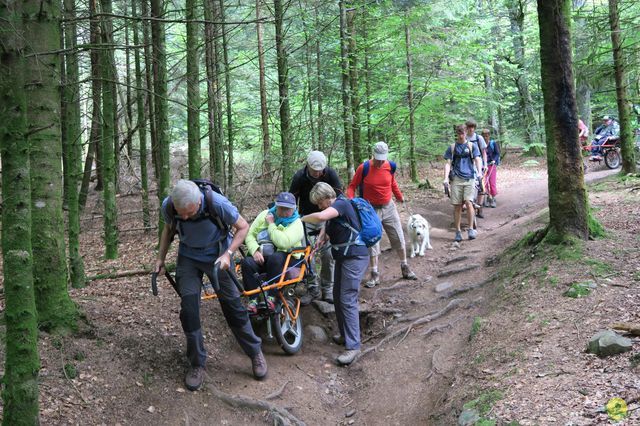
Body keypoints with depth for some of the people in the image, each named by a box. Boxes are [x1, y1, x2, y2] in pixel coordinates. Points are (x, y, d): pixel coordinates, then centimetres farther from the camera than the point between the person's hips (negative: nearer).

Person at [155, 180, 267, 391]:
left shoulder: (217, 204, -33)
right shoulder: (168, 206, -23)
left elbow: (243, 227, -17)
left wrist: (228, 254, -27)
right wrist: (161, 257, -2)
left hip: (216, 256, -2)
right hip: (188, 257, 2)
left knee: (232, 304, 1)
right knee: (189, 308, -8)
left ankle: (255, 352, 21)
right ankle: (197, 363, 8)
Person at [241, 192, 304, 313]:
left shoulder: (296, 223, -5)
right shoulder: (265, 214, 10)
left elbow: (283, 243, -23)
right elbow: (250, 235, 6)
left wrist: (271, 224, -12)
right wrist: (255, 250, -14)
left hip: (285, 258, -4)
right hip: (261, 256, 4)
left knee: (274, 258, -38)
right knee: (246, 262, -28)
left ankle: (271, 296, -27)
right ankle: (253, 299, -19)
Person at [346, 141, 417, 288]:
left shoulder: (390, 166, -5)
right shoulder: (364, 168, -16)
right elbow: (352, 186, -7)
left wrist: (400, 196, 24)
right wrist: (351, 200, -24)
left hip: (389, 207, 3)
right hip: (371, 209, -3)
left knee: (399, 238, 9)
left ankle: (405, 268, 24)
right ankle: (375, 275, 9)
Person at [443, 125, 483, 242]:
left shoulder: (472, 146, 11)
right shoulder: (452, 148, 12)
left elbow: (477, 160, 4)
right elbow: (448, 164, 8)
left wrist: (479, 173, -14)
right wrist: (446, 179, -4)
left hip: (469, 178, -1)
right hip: (456, 179, 1)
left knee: (468, 202, -17)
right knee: (457, 206, 0)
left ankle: (471, 229, -5)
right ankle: (458, 232, 8)